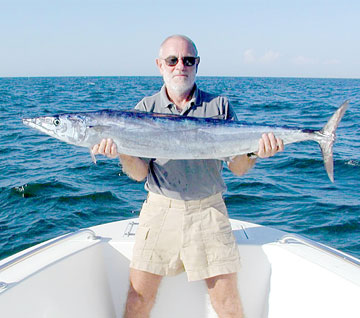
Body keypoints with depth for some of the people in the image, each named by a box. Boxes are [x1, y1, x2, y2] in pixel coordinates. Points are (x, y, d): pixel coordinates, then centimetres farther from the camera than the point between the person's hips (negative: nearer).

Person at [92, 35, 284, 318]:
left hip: (208, 212, 0)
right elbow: (140, 173, -2)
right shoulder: (146, 108, 5)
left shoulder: (219, 105, 4)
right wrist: (121, 153, -21)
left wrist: (254, 153, -19)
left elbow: (238, 169, 2)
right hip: (159, 210, 1)